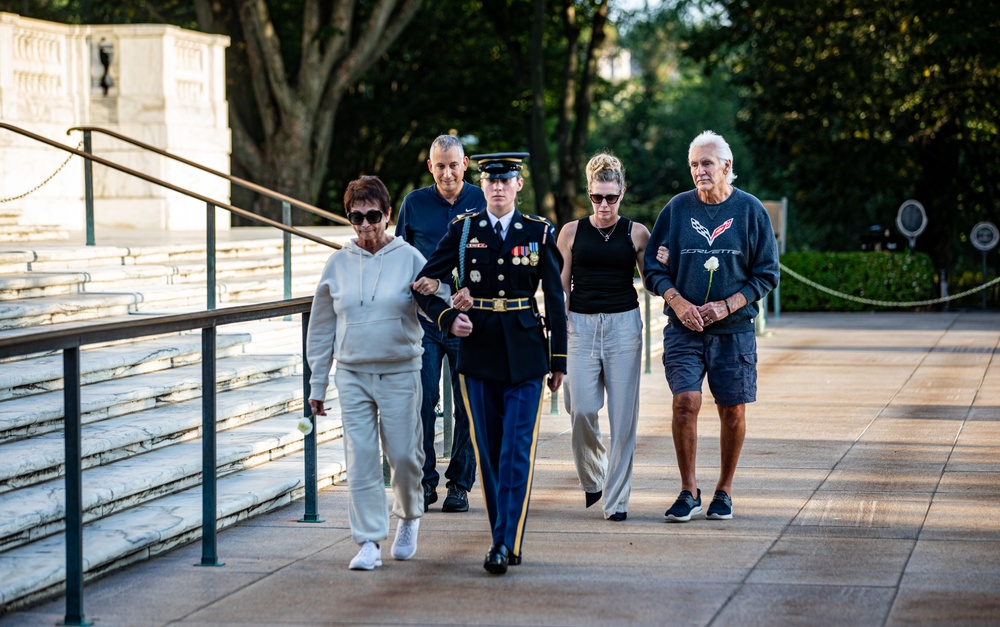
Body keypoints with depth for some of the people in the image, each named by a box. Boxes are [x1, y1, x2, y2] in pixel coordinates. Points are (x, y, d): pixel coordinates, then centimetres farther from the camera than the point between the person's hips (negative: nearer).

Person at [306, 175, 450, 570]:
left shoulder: (410, 259, -2)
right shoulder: (339, 263, 5)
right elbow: (322, 328, 12)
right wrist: (317, 384, 12)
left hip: (400, 374, -2)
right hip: (352, 375, 2)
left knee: (403, 455, 2)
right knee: (361, 459, -4)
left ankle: (409, 518, 30)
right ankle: (369, 542, 1)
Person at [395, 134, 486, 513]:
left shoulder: (483, 202, 3)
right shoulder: (414, 204, 6)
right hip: (423, 317, 0)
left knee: (468, 405, 2)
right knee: (422, 399, -4)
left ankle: (459, 484, 12)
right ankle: (424, 482, 6)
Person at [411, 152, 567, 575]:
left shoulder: (539, 233, 3)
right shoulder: (463, 230, 3)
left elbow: (555, 298, 5)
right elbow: (423, 283, 5)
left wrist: (558, 361, 3)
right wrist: (448, 318, -13)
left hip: (525, 354, -1)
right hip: (478, 352, 1)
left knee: (517, 450, -8)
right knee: (488, 450, 5)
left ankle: (505, 543, -10)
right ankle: (505, 539, 16)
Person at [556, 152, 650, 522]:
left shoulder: (636, 233, 6)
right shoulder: (572, 232, 7)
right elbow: (560, 287, 9)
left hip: (623, 325, 0)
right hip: (581, 325, 0)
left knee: (622, 414, -4)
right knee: (581, 409, -10)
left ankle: (616, 498, 3)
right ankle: (591, 478, 17)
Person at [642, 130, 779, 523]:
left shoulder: (750, 210, 1)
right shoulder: (677, 209, 4)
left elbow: (766, 274, 3)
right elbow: (654, 268, 7)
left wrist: (727, 305, -10)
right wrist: (679, 303, -11)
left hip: (734, 328, 0)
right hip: (683, 327, 0)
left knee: (733, 411, 4)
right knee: (685, 403, -13)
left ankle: (724, 491, 21)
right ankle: (688, 492, -1)